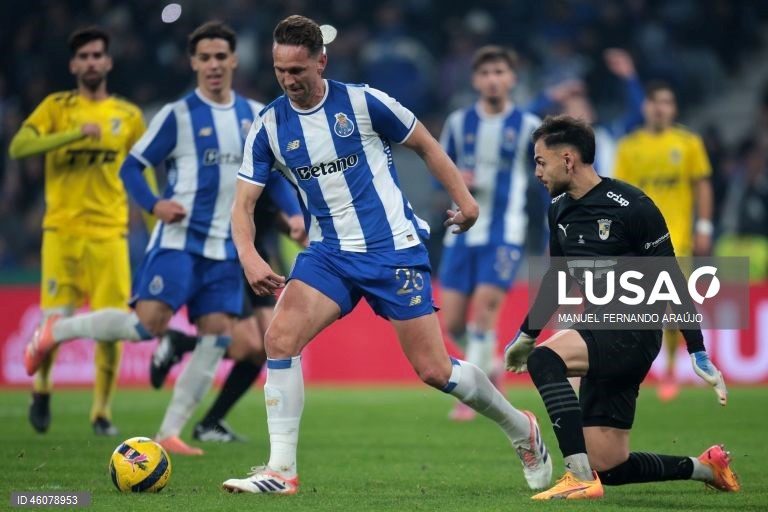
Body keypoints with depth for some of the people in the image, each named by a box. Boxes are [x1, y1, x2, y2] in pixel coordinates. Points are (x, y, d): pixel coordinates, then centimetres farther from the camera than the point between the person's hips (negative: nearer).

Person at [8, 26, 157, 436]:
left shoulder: (128, 116, 9)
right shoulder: (57, 107, 2)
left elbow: (143, 176, 16)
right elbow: (18, 147, -13)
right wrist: (76, 134, -22)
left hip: (109, 232, 2)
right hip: (61, 230, -1)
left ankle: (102, 411, 11)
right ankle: (42, 387, 23)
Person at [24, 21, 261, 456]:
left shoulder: (254, 115, 9)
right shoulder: (178, 114, -5)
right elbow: (132, 166, -1)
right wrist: (154, 204, -18)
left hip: (224, 248, 5)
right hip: (179, 239, -5)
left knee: (218, 336, -5)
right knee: (149, 323, -18)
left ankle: (170, 433, 1)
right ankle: (56, 331, 4)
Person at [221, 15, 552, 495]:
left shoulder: (363, 102, -11)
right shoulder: (269, 126, -2)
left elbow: (425, 144, 4)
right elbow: (243, 204, -3)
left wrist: (463, 197, -3)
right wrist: (249, 256, -22)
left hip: (395, 250, -4)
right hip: (329, 253, 4)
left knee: (435, 370, -4)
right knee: (280, 338, -19)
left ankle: (522, 429, 22)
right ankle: (281, 470, -13)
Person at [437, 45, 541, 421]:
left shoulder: (528, 126, -1)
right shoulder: (458, 123, 6)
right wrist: (454, 179, -10)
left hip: (504, 233, -3)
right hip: (462, 232, 3)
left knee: (485, 308, -18)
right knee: (452, 323, 0)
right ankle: (489, 367, 28)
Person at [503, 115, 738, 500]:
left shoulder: (631, 206, -14)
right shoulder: (559, 210, 9)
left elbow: (672, 281, -12)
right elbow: (556, 277, 25)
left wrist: (698, 354, -13)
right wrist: (525, 335, 31)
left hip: (634, 333, -8)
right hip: (599, 337, 8)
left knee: (544, 360, -33)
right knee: (607, 468, 5)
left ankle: (581, 478, -34)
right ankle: (705, 467, 26)